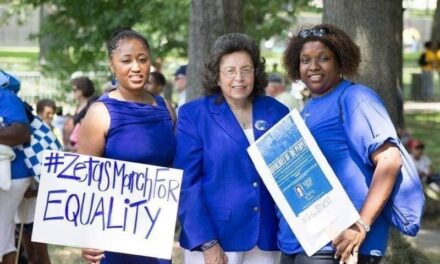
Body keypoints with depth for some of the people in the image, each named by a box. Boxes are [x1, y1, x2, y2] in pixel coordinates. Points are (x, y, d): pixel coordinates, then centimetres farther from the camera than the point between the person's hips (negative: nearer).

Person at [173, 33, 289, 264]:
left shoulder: (278, 113, 9)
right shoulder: (194, 115, 0)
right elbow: (187, 183, -5)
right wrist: (207, 242, -13)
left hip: (265, 239, 3)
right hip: (214, 238, -3)